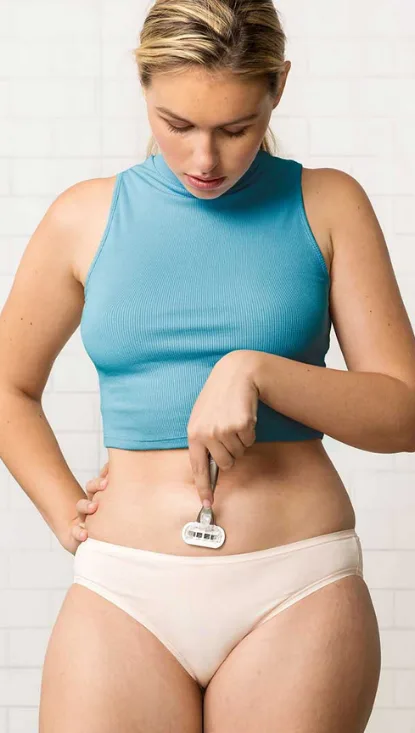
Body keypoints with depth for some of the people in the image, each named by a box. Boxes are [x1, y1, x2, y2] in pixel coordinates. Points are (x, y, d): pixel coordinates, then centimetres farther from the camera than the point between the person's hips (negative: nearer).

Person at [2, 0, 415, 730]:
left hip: (298, 590, 0)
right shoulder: (85, 217, 4)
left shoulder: (327, 205, 2)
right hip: (123, 591, 1)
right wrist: (69, 516, 2)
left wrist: (257, 371, -14)